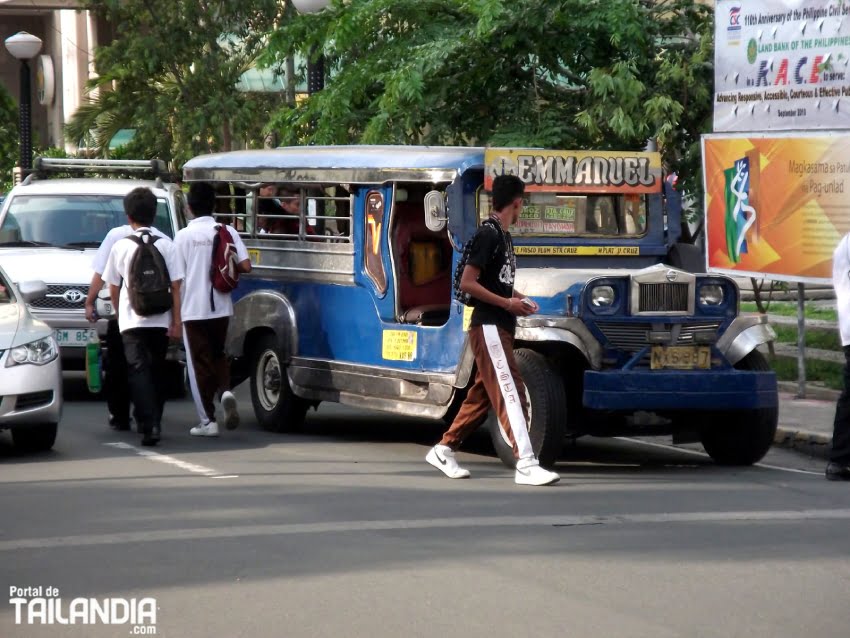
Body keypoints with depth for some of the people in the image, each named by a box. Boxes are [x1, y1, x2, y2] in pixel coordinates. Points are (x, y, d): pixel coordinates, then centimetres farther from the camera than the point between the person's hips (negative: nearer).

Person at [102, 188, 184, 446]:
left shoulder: (121, 246, -1)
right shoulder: (166, 245, -1)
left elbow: (113, 289, 7)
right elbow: (176, 286, -3)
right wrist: (176, 321, 2)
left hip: (131, 320, -2)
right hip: (160, 320, 2)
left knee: (138, 371, -4)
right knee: (157, 371, 16)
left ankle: (149, 426, -20)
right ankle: (153, 422, 25)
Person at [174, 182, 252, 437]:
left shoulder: (184, 236, -9)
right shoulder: (227, 232, -1)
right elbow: (245, 266, -6)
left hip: (193, 309, -3)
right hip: (221, 308, 3)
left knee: (200, 364, 4)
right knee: (218, 354, 21)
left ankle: (208, 420, 3)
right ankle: (225, 391, -8)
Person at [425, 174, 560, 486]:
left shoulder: (503, 236, 14)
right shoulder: (488, 234, -14)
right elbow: (467, 282, -18)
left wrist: (520, 298, 9)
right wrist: (506, 303, -17)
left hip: (500, 327, 10)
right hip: (488, 326, -10)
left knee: (482, 393, 14)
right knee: (511, 394, -13)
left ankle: (444, 449, 24)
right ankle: (526, 465, -17)